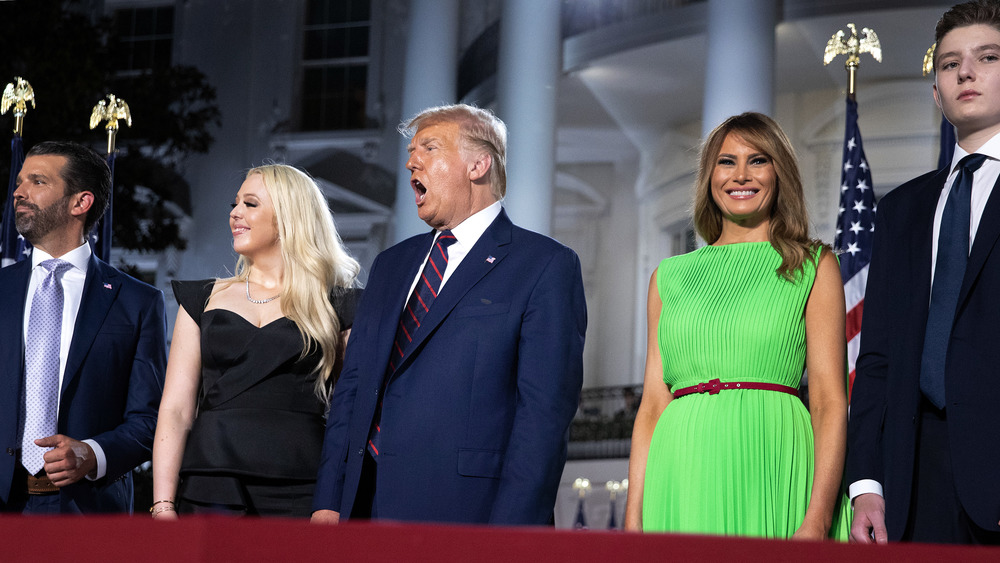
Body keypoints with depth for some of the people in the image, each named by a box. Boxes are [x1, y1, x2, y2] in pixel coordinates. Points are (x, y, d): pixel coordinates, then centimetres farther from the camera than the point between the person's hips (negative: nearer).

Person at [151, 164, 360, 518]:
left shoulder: (337, 306, 9)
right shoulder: (204, 300, 16)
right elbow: (175, 409, 8)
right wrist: (163, 505, -3)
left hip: (300, 494, -2)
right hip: (211, 490, 2)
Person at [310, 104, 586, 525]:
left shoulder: (546, 266, -1)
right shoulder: (391, 265, 20)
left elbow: (545, 410, -10)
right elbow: (352, 386, 16)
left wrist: (507, 534, -18)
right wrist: (328, 503, 6)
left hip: (463, 510, -5)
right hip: (366, 507, 6)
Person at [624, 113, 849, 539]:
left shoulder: (813, 266, 8)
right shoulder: (670, 277, 16)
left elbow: (830, 401, 0)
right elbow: (653, 405, 12)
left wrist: (818, 518, -13)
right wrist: (634, 518, 2)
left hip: (770, 473, -2)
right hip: (682, 482, 2)